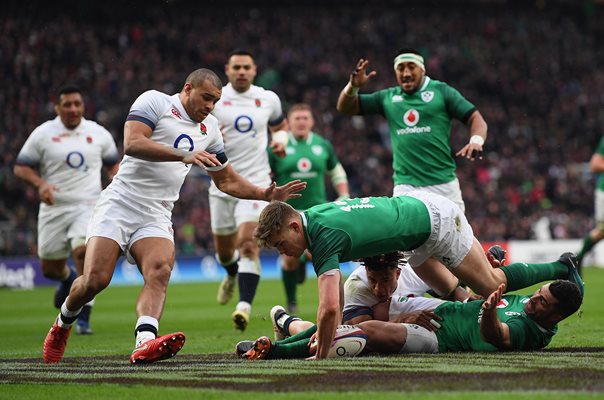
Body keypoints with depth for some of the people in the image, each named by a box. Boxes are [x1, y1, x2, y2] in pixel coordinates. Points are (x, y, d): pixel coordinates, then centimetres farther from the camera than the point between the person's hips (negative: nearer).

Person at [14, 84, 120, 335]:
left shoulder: (99, 133, 6)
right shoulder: (43, 134, 0)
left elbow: (112, 164, 20)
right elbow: (20, 167, 1)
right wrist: (40, 184, -17)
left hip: (88, 205, -1)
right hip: (54, 208, 1)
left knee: (83, 250, -25)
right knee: (49, 268, 6)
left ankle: (84, 318, -17)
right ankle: (68, 280, 46)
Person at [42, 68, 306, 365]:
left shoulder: (209, 129, 20)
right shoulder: (154, 101, 0)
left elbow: (227, 181, 28)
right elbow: (132, 143, -17)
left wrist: (266, 194, 15)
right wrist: (183, 155, -23)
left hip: (156, 216, 5)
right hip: (119, 204, -5)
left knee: (160, 271, -25)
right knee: (95, 280, -16)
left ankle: (145, 342, -47)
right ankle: (63, 323, 15)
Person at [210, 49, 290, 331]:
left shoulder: (268, 99, 5)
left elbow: (280, 125, 23)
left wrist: (280, 139, 1)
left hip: (256, 182, -1)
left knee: (248, 242, -19)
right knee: (223, 248, 14)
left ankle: (244, 305, -25)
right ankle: (232, 275, 50)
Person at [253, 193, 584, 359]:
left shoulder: (324, 237, -35)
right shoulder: (312, 216, -9)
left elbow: (330, 307, -44)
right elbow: (335, 282, 3)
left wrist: (320, 357, -33)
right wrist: (329, 330, -5)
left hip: (434, 217, -8)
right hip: (415, 206, 8)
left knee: (490, 286, 7)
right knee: (453, 294, 22)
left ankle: (562, 270, 25)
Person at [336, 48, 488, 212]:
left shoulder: (441, 91, 6)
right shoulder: (388, 98, 14)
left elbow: (475, 118, 1)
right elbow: (345, 108, 16)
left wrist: (476, 141, -21)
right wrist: (353, 86, -5)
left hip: (444, 184, -1)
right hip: (405, 186, 1)